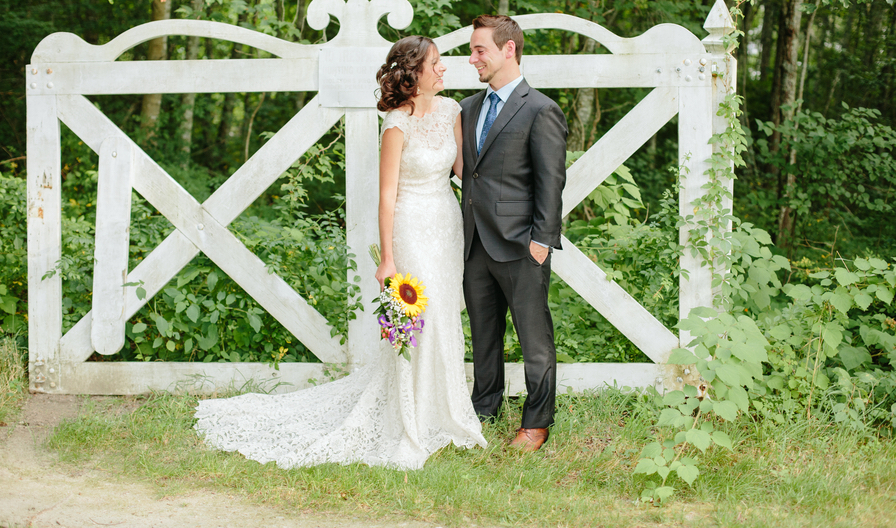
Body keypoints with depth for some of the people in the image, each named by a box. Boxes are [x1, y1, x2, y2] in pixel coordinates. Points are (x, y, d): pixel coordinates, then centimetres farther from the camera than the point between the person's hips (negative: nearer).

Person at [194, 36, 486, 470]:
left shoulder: (449, 110, 3)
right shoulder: (397, 125, -17)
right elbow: (387, 195, -15)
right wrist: (387, 259, -15)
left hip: (448, 222, 7)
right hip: (412, 227, -7)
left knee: (445, 318, 13)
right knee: (419, 322, -5)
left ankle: (441, 413, 28)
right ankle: (409, 431, 8)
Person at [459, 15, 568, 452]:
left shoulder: (541, 111, -9)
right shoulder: (470, 108, 12)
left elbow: (551, 182, -12)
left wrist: (541, 240, -15)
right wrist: (465, 231, 9)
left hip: (519, 247, -7)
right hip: (476, 243, 7)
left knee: (534, 336, 3)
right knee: (483, 332, 18)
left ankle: (537, 421, 15)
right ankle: (485, 407, 33)